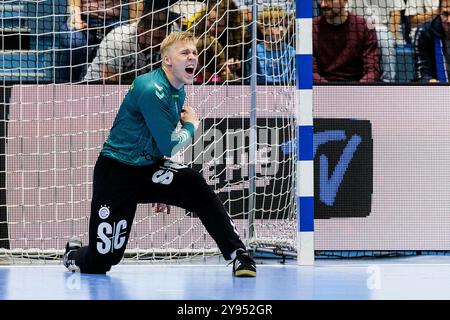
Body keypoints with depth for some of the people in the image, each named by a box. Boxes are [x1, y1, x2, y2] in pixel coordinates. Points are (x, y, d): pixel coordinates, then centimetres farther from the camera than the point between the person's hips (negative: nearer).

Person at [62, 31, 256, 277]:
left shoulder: (179, 92, 6)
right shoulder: (151, 90, -23)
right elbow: (169, 147, -23)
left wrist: (163, 190, 24)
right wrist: (192, 125, -4)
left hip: (149, 168, 7)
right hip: (116, 172, -7)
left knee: (194, 186, -24)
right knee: (99, 263, -4)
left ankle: (239, 255, -20)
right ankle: (75, 253, 33)